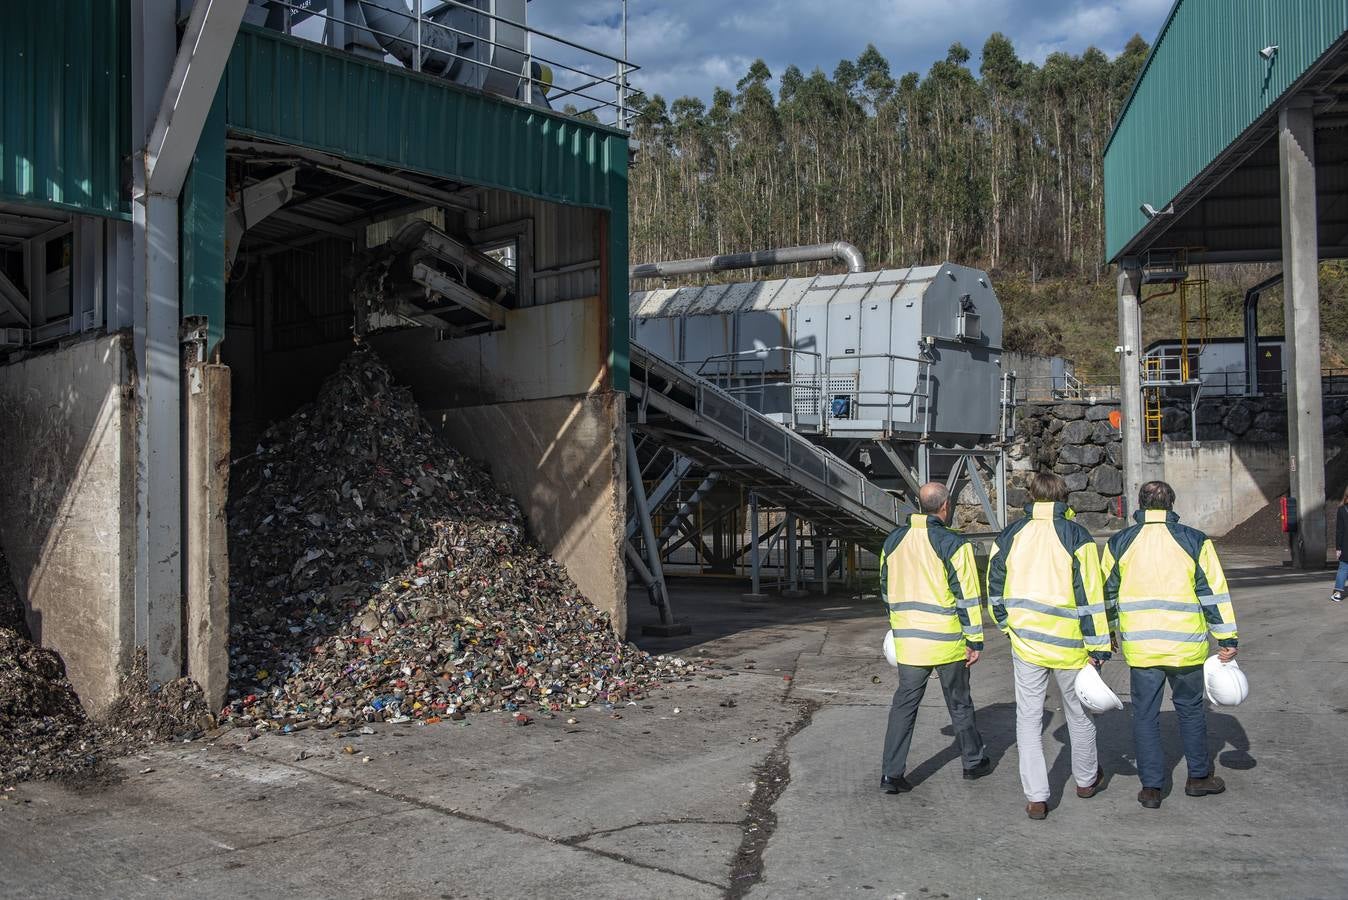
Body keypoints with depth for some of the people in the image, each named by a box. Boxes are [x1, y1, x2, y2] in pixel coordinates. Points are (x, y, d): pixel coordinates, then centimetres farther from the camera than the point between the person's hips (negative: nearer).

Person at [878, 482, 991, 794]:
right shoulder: (953, 544, -13)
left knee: (904, 704, 8)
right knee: (959, 703, 14)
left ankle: (891, 774, 4)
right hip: (947, 641, -4)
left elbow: (886, 589, 14)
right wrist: (975, 640, -5)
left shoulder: (894, 540, 4)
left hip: (907, 639, 4)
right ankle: (974, 762, 31)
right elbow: (967, 596, -12)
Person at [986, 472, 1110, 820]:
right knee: (1078, 712, 18)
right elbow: (1089, 596, -10)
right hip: (1069, 644, -1)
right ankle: (1086, 779, 36)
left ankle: (1036, 797, 3)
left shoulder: (1008, 537, 1)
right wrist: (1098, 646, -5)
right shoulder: (1076, 537, -9)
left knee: (1028, 717, 6)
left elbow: (995, 590, 8)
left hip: (1025, 642, 2)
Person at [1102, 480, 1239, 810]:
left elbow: (1107, 594, 9)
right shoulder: (1194, 541, -2)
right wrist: (1227, 639, 4)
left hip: (1140, 646, 0)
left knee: (1145, 714, 7)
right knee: (1191, 709, 17)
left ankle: (1151, 786, 9)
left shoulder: (1119, 543, 1)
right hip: (1186, 645, 0)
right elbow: (1213, 592, -1)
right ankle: (1199, 777, 28)